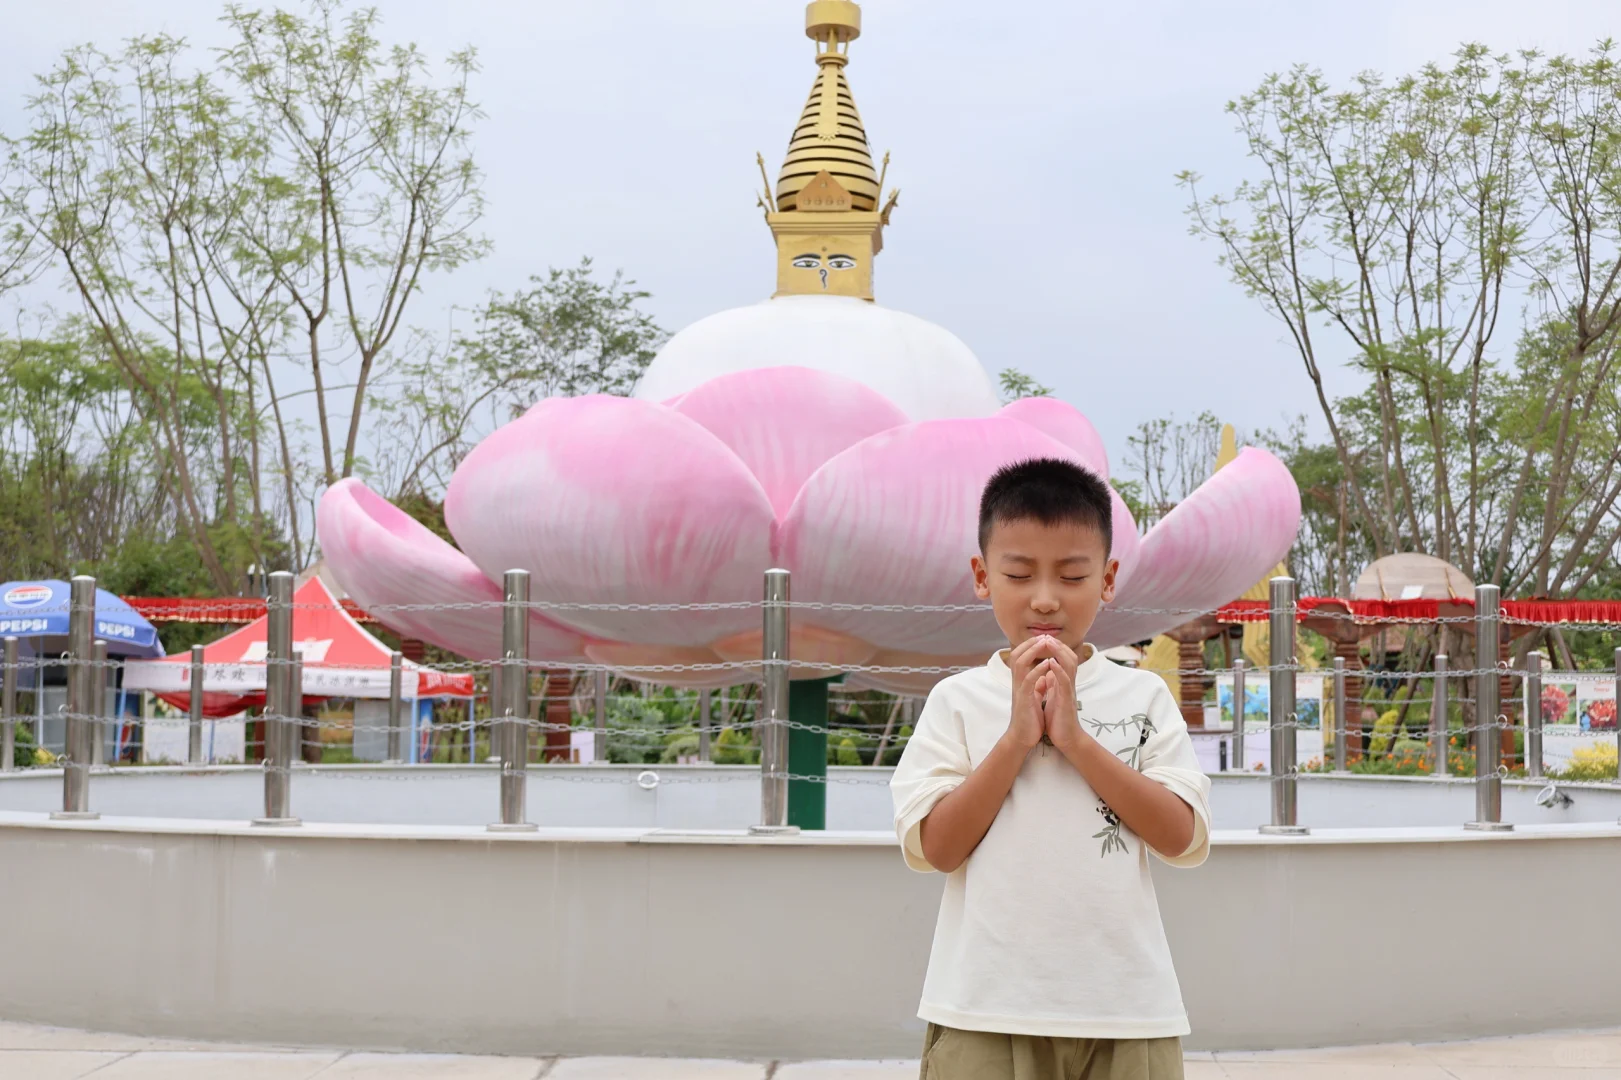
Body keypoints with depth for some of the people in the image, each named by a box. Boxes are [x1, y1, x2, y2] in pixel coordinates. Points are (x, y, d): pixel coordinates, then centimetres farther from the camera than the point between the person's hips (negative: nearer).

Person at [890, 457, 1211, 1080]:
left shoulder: (1144, 697, 5)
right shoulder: (958, 700, 2)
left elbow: (1183, 839, -5)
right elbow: (935, 848, -5)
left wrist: (1075, 736, -11)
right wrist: (1018, 735, -12)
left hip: (1125, 1008, 1)